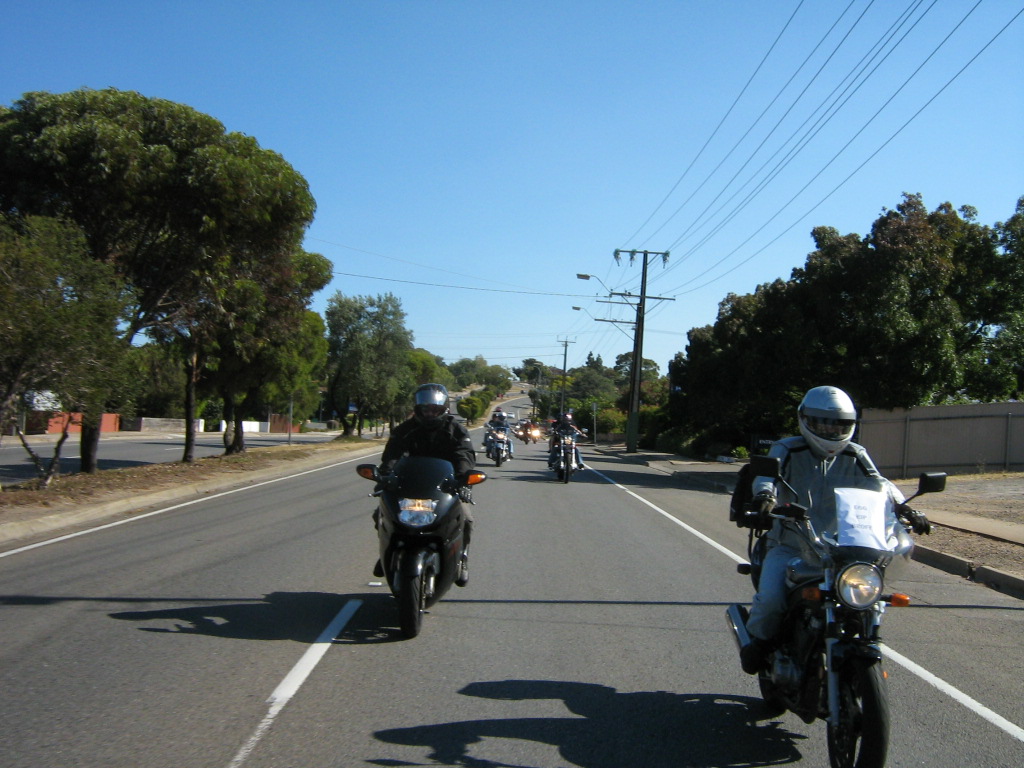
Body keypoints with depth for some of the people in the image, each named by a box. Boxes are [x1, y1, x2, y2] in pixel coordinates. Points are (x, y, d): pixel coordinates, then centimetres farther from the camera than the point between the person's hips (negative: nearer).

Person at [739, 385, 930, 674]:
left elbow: (878, 484, -6)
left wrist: (905, 509, -27)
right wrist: (765, 494, -47)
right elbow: (768, 472, -23)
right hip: (789, 548, -3)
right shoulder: (787, 450, -5)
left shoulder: (854, 456, 7)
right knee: (771, 598, -25)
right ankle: (758, 639, 7)